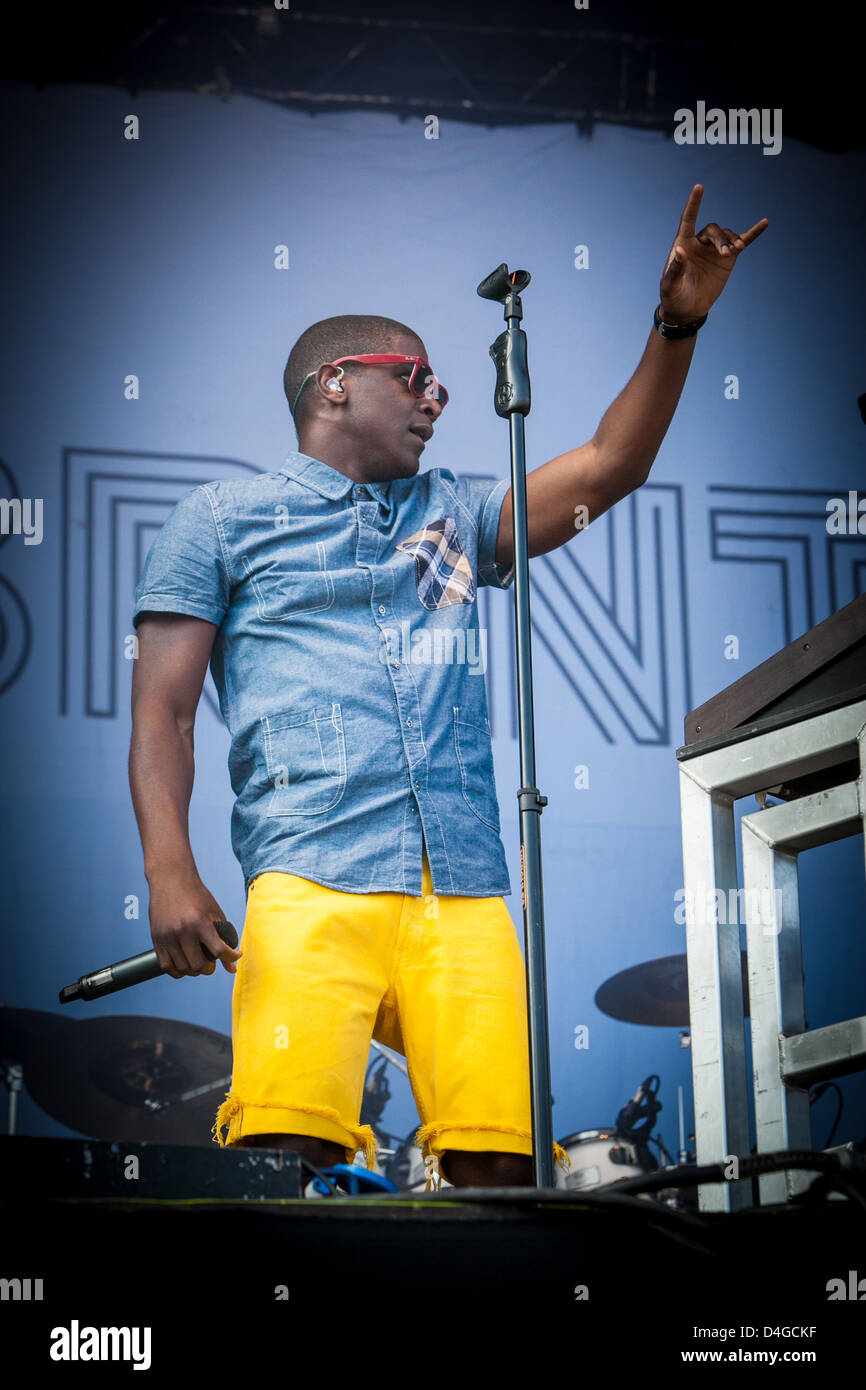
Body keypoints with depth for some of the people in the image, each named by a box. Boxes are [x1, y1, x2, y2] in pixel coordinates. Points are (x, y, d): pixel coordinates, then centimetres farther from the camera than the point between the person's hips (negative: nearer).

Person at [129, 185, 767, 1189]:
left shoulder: (456, 515, 29)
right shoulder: (223, 518, 18)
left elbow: (610, 468, 20)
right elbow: (162, 711, 9)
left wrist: (676, 325, 8)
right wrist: (170, 873, -6)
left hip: (467, 893, 4)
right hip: (313, 880, -4)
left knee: (499, 1161, -13)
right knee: (284, 1148, -23)